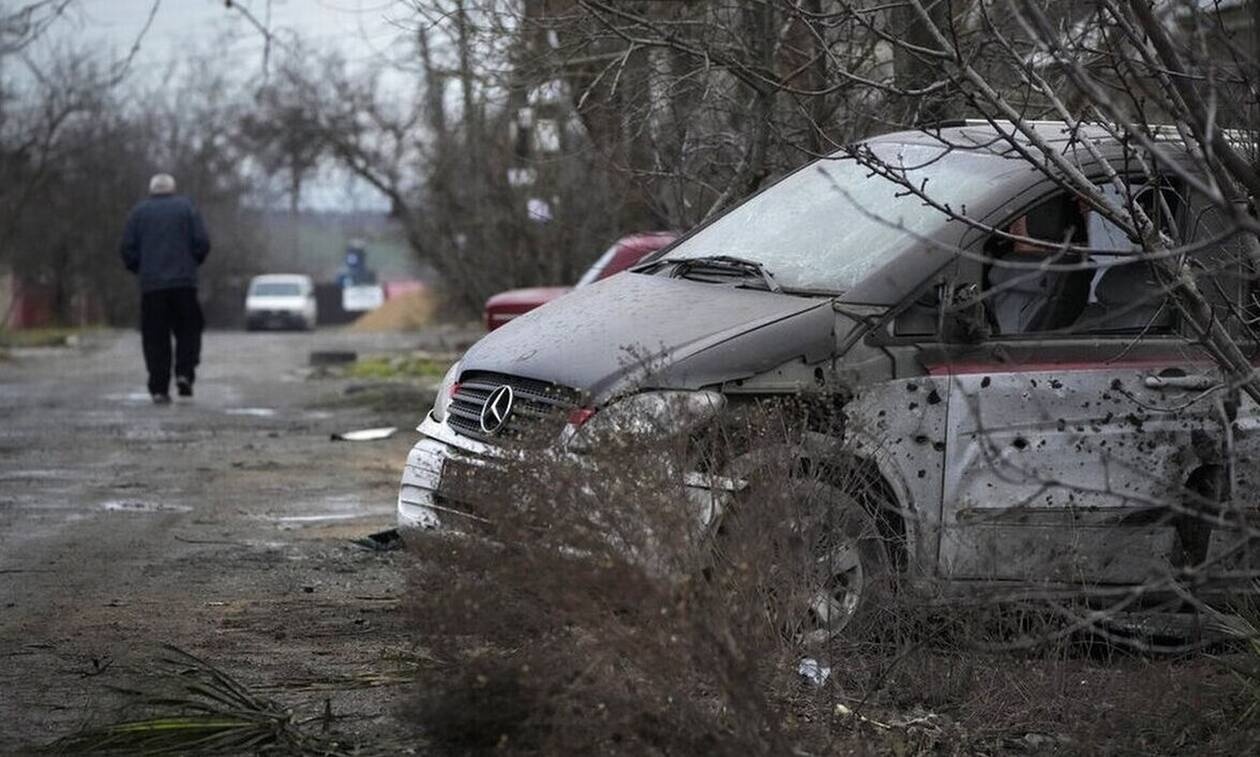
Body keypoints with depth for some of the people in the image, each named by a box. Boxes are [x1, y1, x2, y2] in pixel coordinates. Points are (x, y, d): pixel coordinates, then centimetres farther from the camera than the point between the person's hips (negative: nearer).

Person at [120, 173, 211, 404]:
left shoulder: (138, 212, 9)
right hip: (183, 281, -1)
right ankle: (185, 372, -9)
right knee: (188, 332, 12)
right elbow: (202, 243, -2)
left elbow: (128, 249, 2)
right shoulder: (186, 207, 6)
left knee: (155, 338, 3)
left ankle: (159, 389, -3)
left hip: (150, 284, 1)